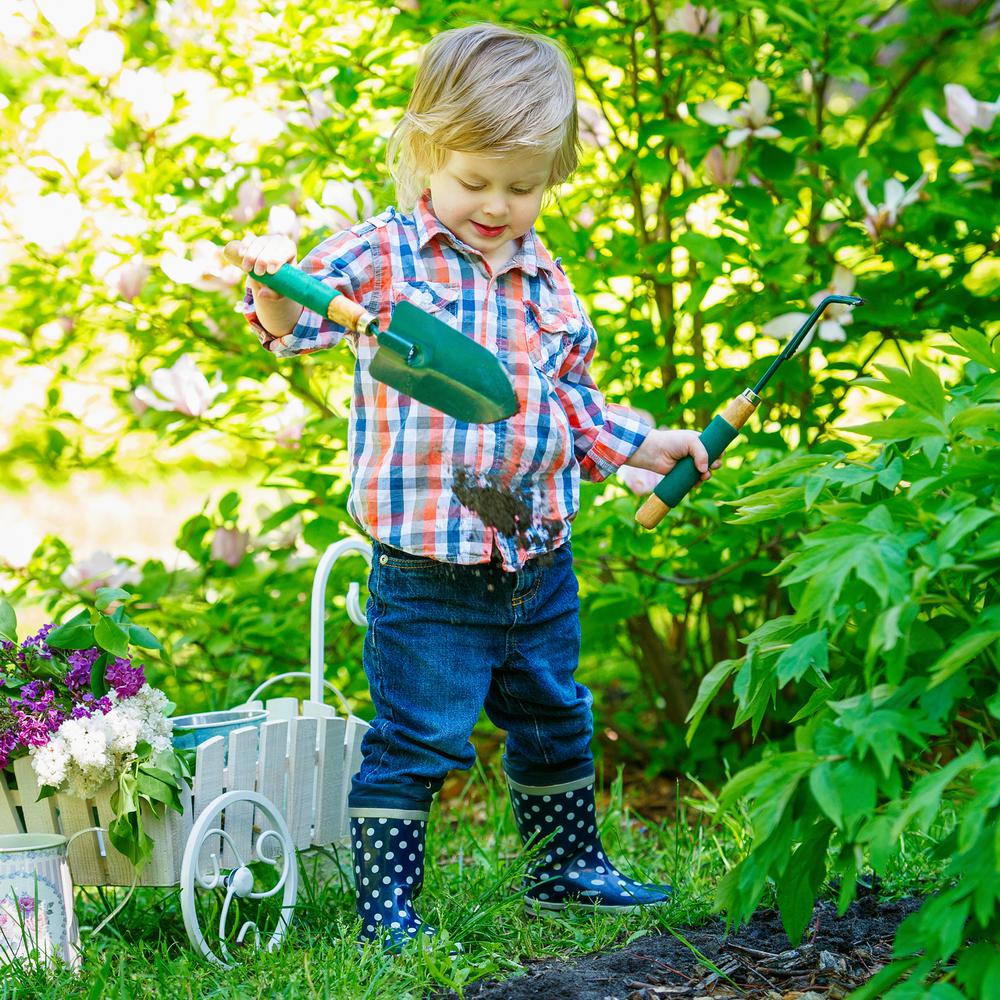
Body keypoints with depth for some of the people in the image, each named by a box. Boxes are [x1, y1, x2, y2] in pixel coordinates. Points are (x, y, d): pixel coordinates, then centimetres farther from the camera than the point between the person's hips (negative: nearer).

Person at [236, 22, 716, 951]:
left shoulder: (545, 283, 8)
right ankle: (385, 903, 10)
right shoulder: (382, 257, -9)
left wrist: (645, 445, 12)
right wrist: (277, 292, -43)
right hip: (429, 577, -6)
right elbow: (304, 315, -23)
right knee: (416, 741, -3)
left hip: (541, 563, 6)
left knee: (555, 721, 22)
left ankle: (568, 866, 41)